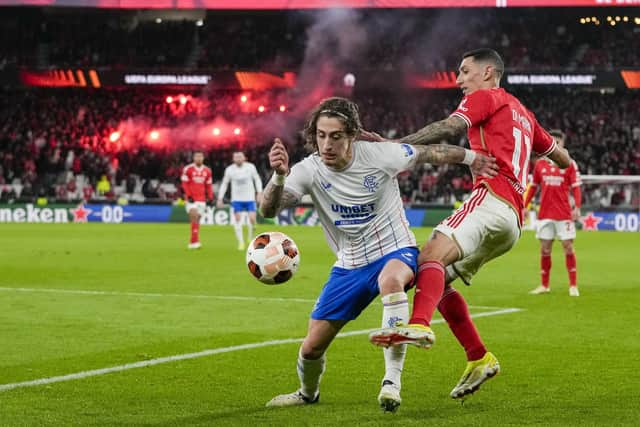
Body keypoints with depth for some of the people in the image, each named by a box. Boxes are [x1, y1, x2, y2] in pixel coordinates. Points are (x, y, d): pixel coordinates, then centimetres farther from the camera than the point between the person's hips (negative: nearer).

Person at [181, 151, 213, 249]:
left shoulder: (207, 171, 9)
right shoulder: (188, 169, -4)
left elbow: (209, 185, 15)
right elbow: (184, 184, -4)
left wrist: (210, 198, 7)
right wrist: (189, 196, -12)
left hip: (202, 199, 4)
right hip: (192, 199, -4)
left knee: (197, 219, 7)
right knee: (194, 217, -19)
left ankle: (192, 242, 14)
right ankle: (195, 241, -23)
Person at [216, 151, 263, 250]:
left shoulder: (250, 167, -3)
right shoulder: (229, 169, -2)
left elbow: (257, 179, 7)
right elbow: (224, 184, 7)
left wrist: (259, 192, -4)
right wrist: (220, 198, 4)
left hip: (250, 198, 0)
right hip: (236, 199, 0)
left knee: (252, 219, -10)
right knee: (238, 220, -8)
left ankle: (250, 236, 17)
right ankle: (241, 243, -2)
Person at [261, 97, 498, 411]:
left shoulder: (378, 154, -18)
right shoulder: (309, 170, -16)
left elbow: (428, 153, 0)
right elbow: (268, 210, -30)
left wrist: (470, 157, 10)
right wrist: (279, 175, -49)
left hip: (396, 253, -3)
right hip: (350, 265, 3)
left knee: (390, 280, -41)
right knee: (311, 347, 2)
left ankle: (392, 381, -33)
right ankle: (308, 393, 40)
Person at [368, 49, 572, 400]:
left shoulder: (486, 96, 8)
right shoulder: (522, 114, 32)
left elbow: (449, 128, -11)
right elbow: (563, 159, 40)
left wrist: (395, 145, -19)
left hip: (493, 196, -9)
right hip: (513, 218, 9)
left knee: (432, 255, -30)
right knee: (438, 279, 10)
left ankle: (419, 325, -55)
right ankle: (479, 358, 6)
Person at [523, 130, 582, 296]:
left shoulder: (570, 164, -1)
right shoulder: (540, 164, 7)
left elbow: (576, 188, -3)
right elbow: (533, 187, 14)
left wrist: (577, 207, -15)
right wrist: (524, 206, 8)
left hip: (564, 213, -3)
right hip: (544, 213, 3)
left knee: (568, 247, -2)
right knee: (545, 249, 5)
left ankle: (573, 285, 5)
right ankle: (544, 285, 14)